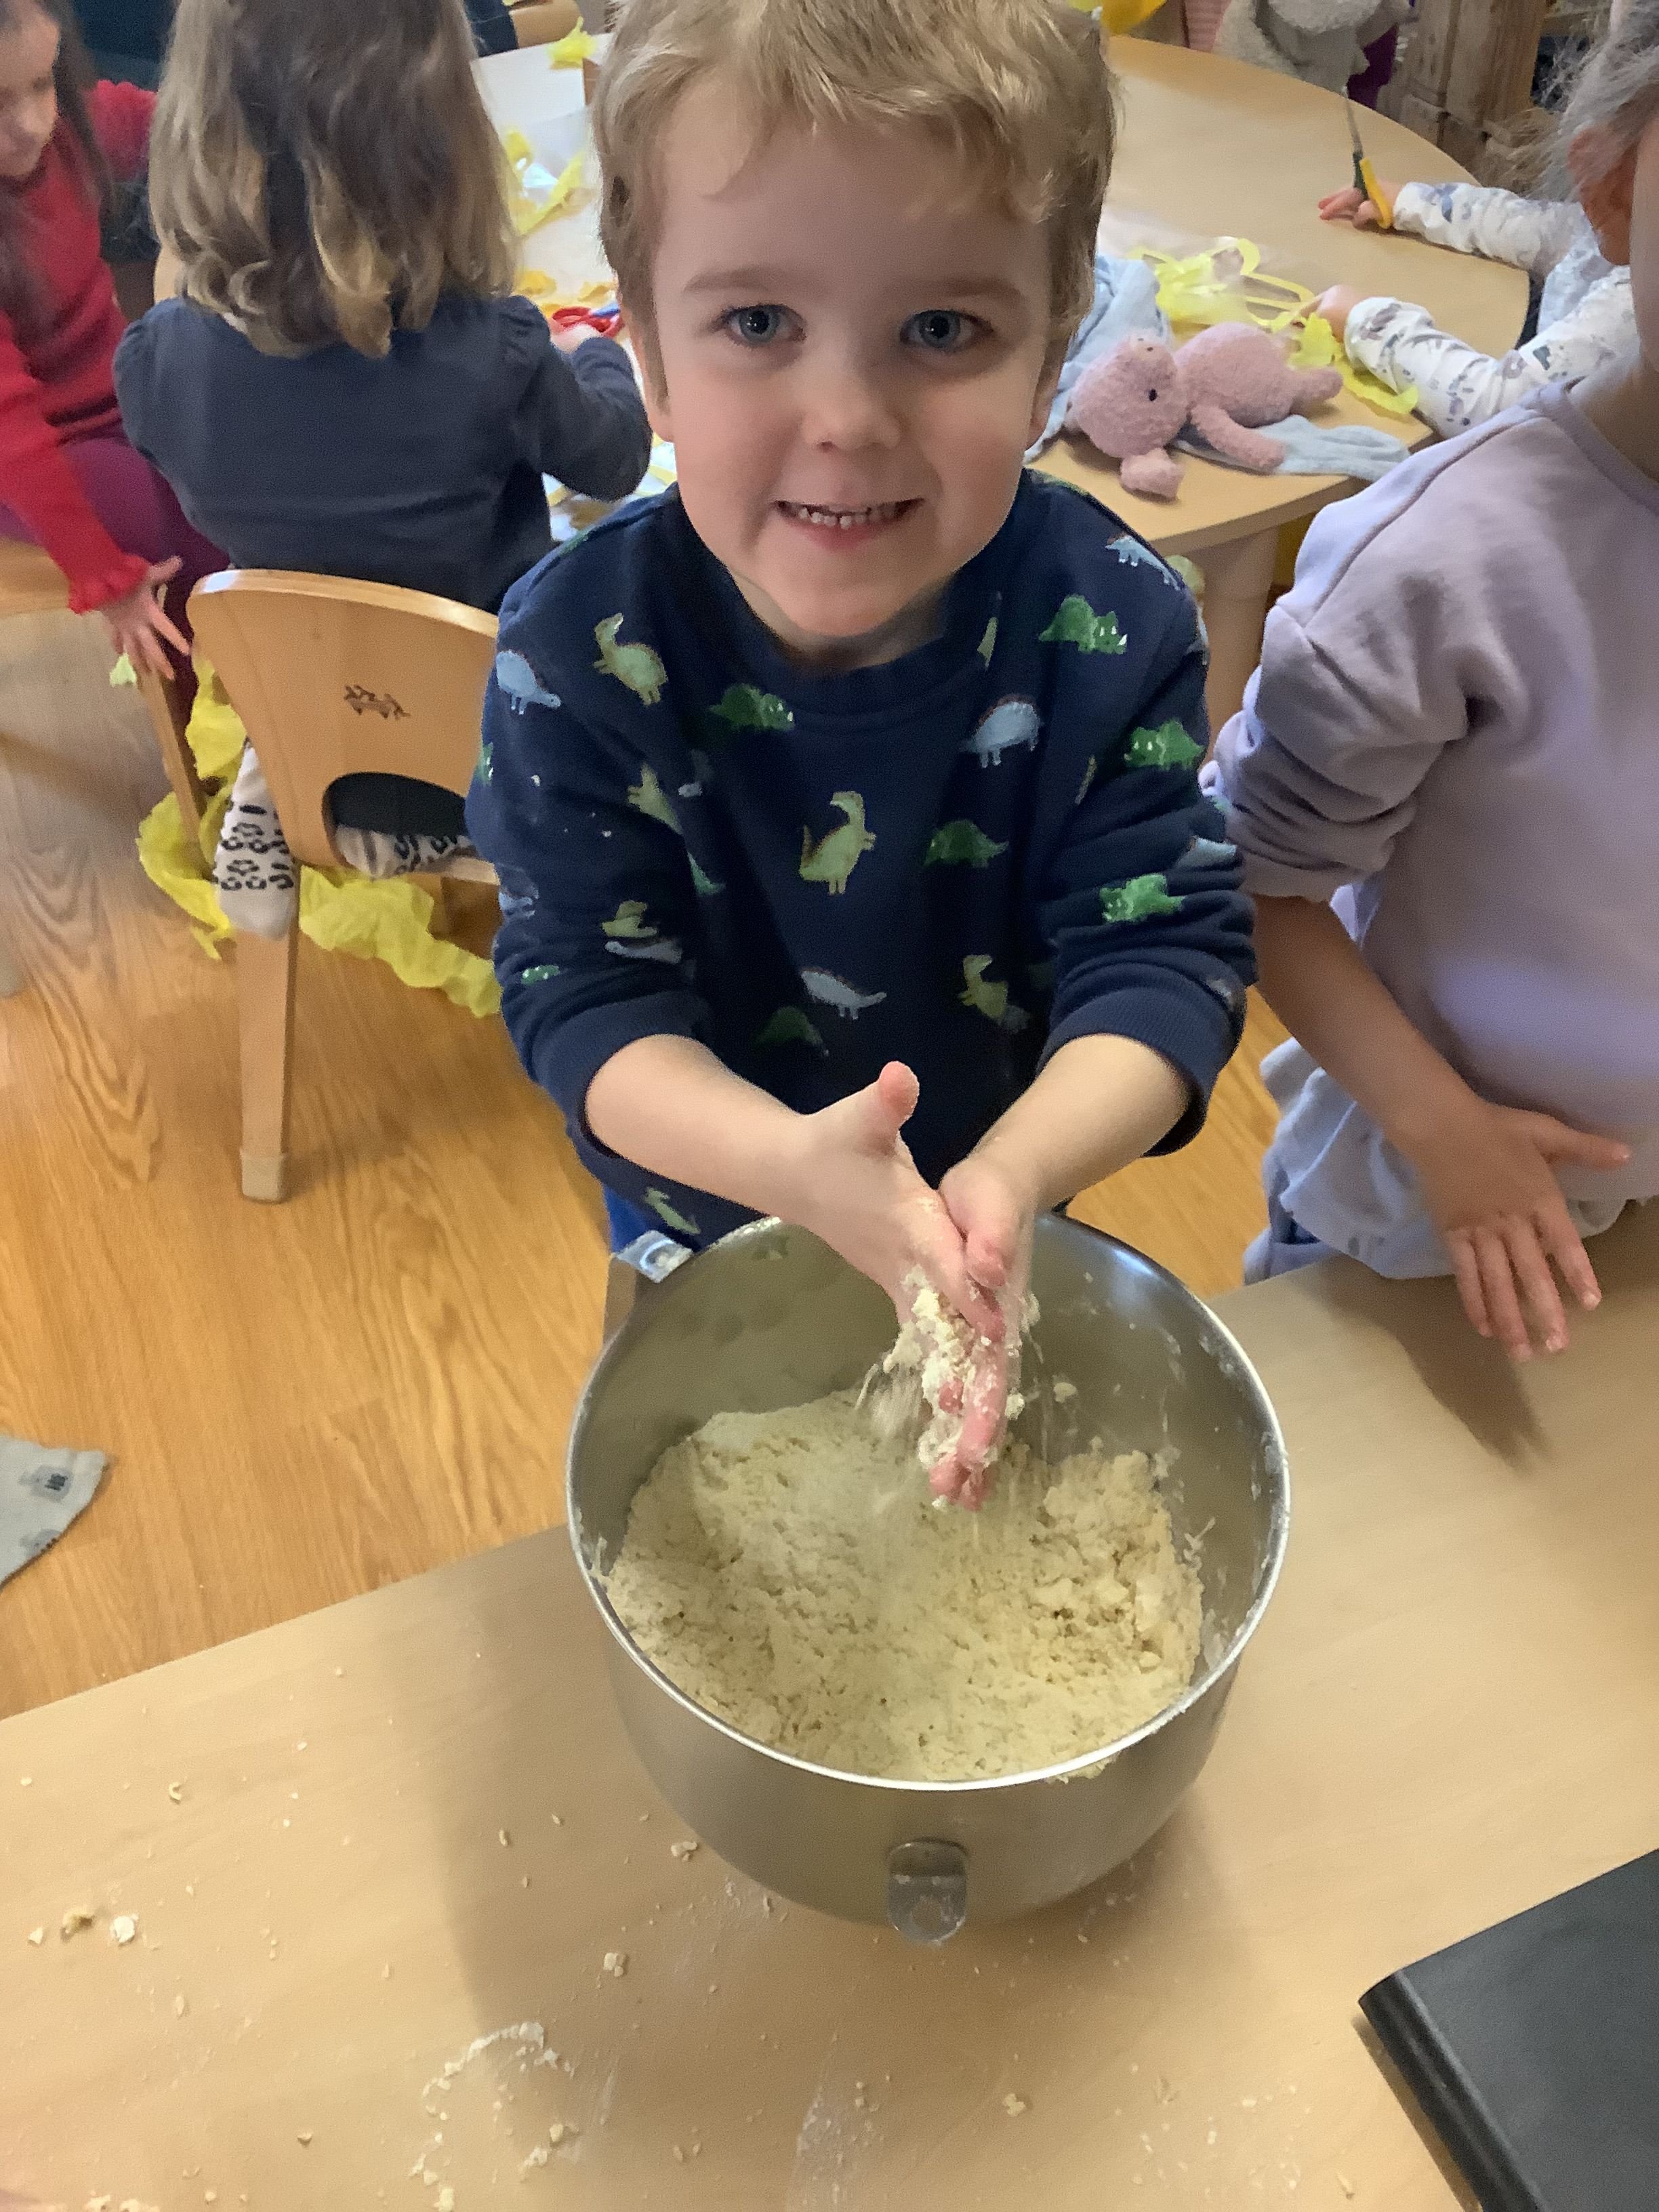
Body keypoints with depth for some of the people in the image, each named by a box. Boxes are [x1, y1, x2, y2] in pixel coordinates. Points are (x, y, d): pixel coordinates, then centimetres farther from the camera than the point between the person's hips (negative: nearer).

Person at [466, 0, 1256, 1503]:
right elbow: (583, 990, -26)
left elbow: (1168, 945, -24)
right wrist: (789, 1161, -46)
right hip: (708, 1226, 0)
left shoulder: (1110, 627, -23)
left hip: (1002, 1224, 1)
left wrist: (1017, 1170, -44)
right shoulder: (580, 650, -26)